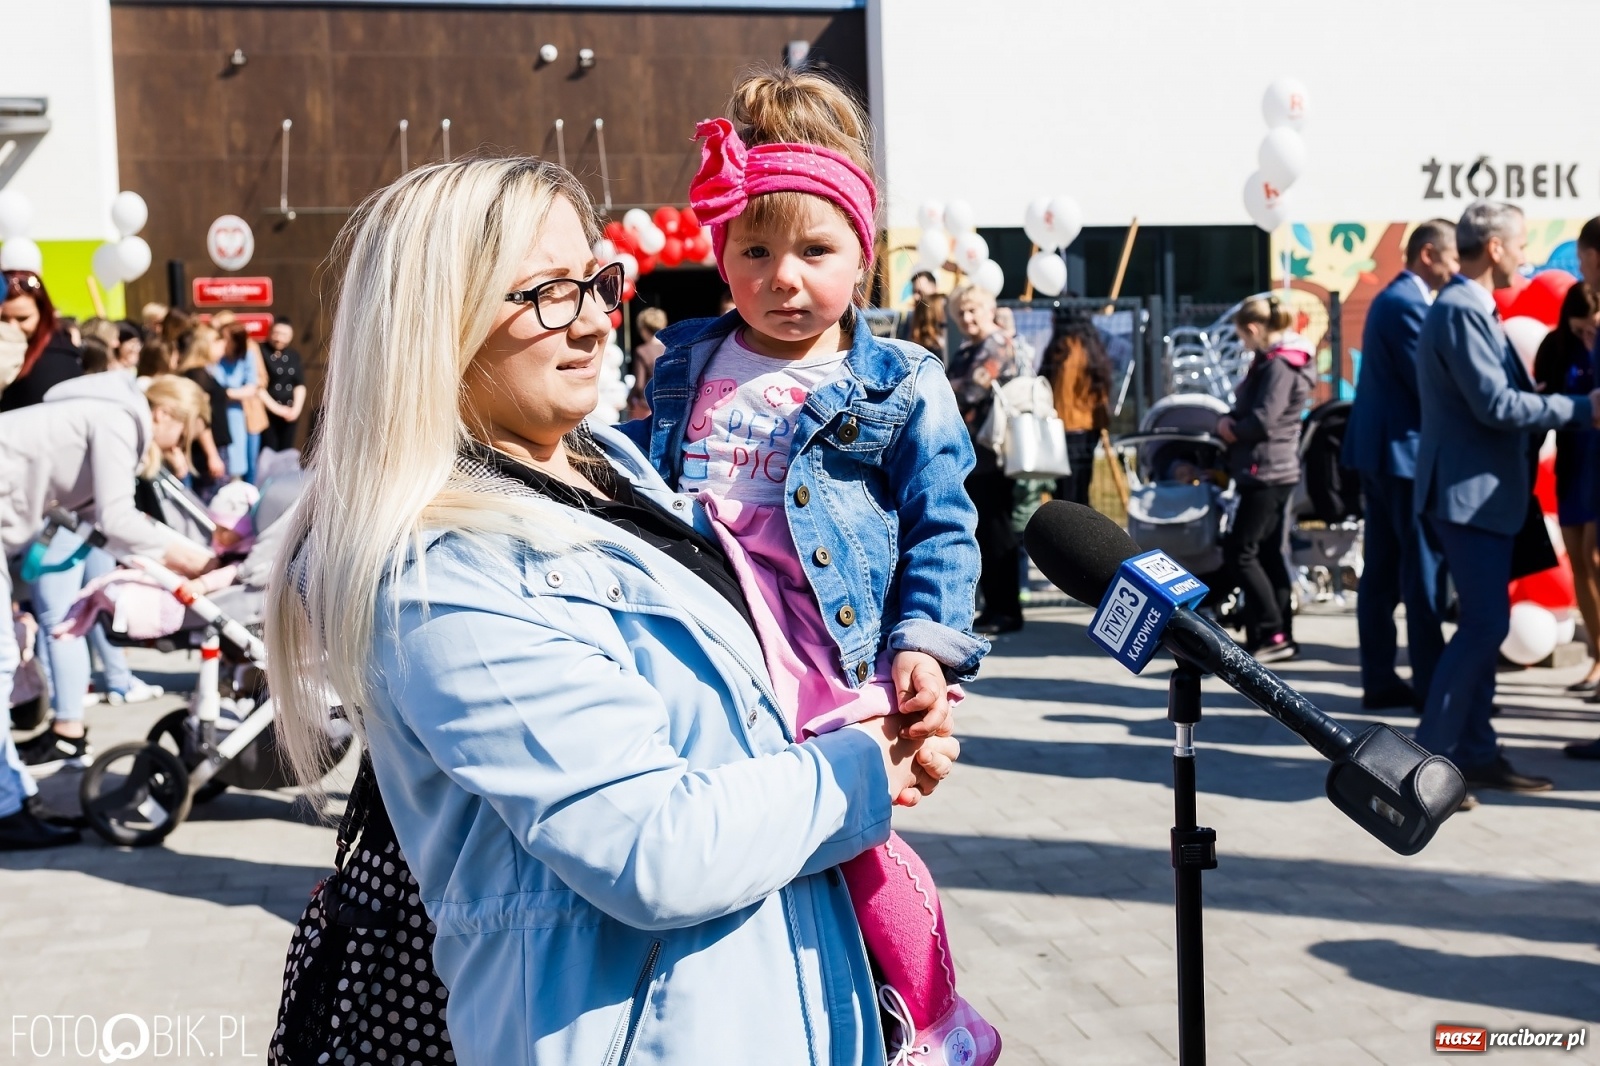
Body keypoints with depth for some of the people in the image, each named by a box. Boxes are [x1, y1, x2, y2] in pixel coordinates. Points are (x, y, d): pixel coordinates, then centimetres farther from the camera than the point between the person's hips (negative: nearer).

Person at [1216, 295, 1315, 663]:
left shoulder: (1280, 365, -15)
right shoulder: (1273, 361, 17)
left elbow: (1262, 421, -22)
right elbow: (1253, 407, 17)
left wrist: (1229, 428, -6)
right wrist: (1232, 422, -1)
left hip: (1267, 471, -10)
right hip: (1271, 471, 10)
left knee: (1239, 553, -8)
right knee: (1267, 555, 11)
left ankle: (1274, 635, -7)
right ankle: (1279, 637, 15)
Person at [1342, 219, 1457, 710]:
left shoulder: (1390, 298, 17)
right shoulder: (1409, 303, -15)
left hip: (1377, 450, 10)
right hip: (1404, 451, -10)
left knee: (1381, 572, 10)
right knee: (1423, 571, -5)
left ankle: (1379, 680, 14)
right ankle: (1430, 684, 0)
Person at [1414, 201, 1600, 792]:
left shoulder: (1473, 309, 18)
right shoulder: (1460, 309, -16)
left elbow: (1502, 397, 17)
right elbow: (1496, 404, -22)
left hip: (1486, 492, 11)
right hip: (1469, 492, -11)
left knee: (1485, 624, 12)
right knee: (1484, 625, -12)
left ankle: (1476, 752, 18)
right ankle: (1427, 759, -8)